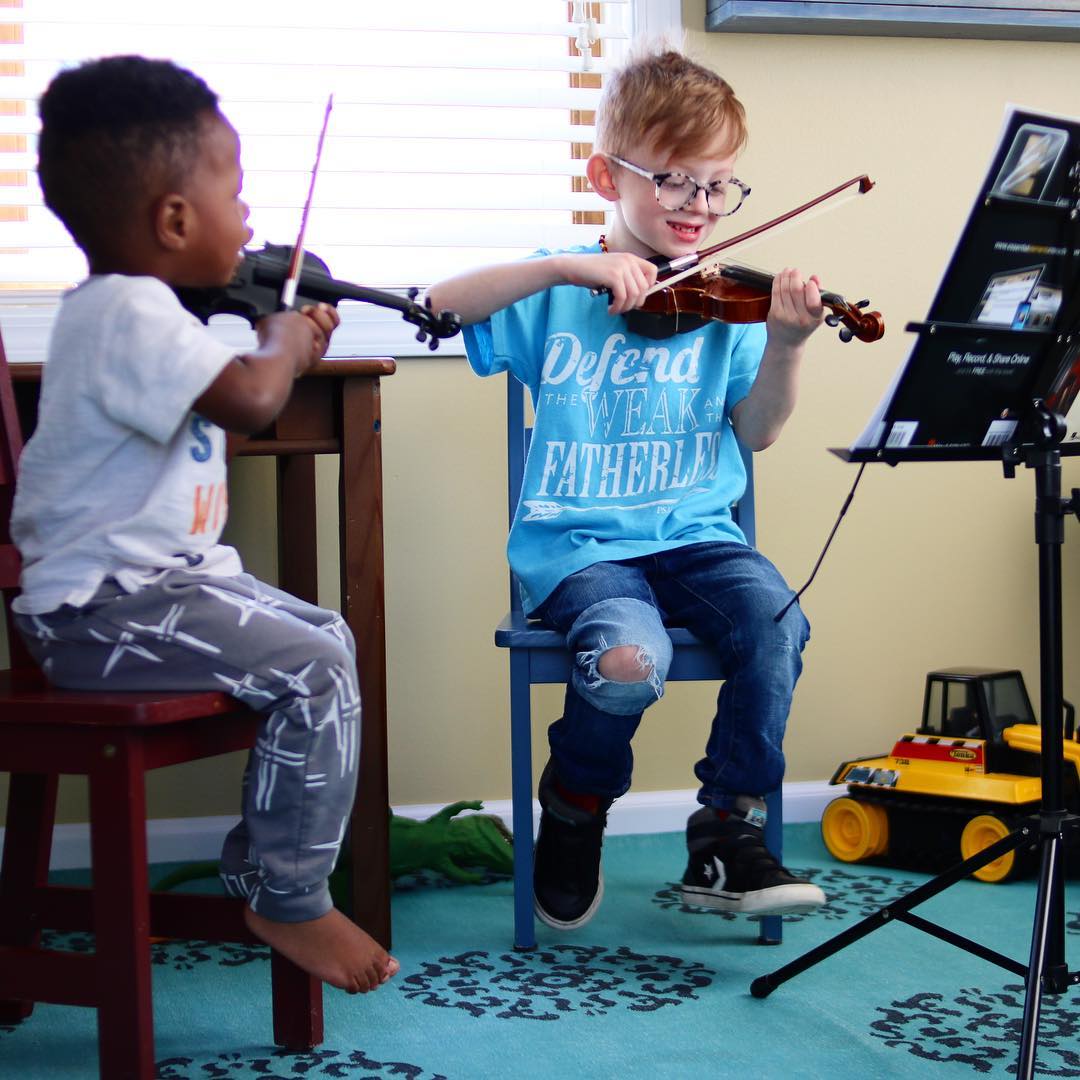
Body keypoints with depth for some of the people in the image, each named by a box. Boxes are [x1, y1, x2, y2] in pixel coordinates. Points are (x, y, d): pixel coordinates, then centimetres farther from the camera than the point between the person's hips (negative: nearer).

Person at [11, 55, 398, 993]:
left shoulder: (129, 306, 14)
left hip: (165, 572, 11)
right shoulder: (130, 312, -21)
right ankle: (289, 903, -5)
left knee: (326, 638, 17)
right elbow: (249, 402, -36)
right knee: (315, 674, -18)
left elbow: (220, 405, 28)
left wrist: (288, 343, 13)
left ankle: (258, 860, 24)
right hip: (102, 607, -11)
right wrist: (283, 345, -14)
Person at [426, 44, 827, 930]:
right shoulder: (560, 292, 3)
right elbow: (441, 305, -12)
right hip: (578, 544, -2)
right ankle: (574, 815, 4)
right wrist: (567, 269, -21)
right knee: (631, 657, -31)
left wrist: (785, 345, -16)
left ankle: (727, 838, -7)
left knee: (776, 621, -27)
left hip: (694, 533, 3)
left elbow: (754, 432, 2)